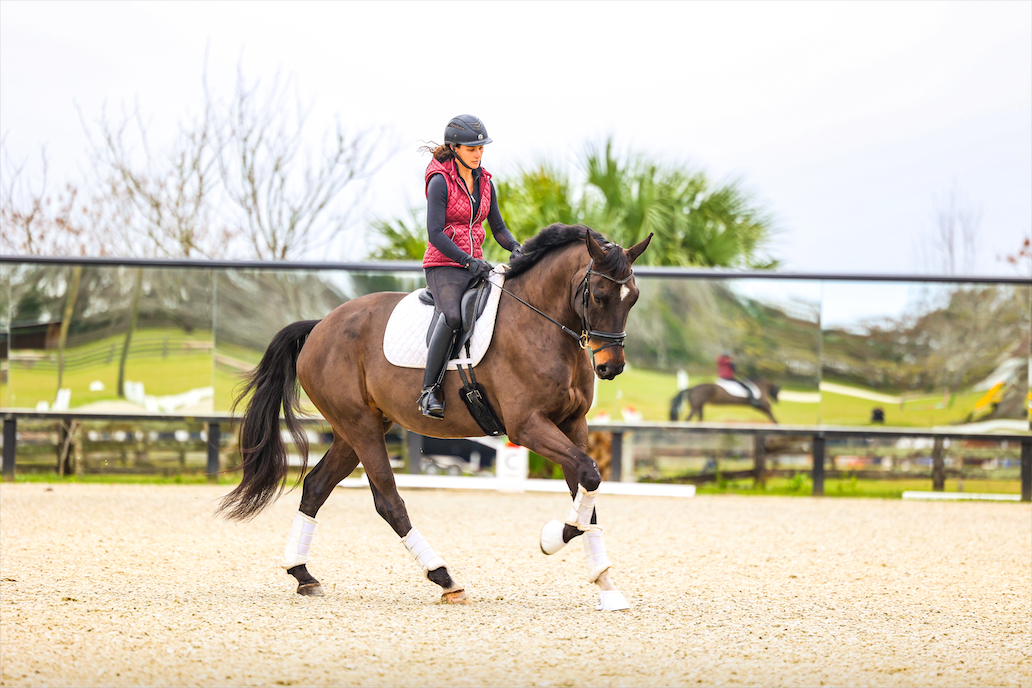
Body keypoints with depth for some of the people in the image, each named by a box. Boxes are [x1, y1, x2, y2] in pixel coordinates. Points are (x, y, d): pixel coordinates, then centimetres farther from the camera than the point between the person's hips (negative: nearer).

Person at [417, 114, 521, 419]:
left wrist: (517, 248, -5)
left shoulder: (484, 182, 12)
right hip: (443, 265, -7)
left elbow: (498, 228, 16)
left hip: (475, 265, 7)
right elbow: (434, 233, -15)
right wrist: (469, 261, -24)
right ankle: (429, 391, -28)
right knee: (453, 315, -34)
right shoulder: (441, 181, -8)